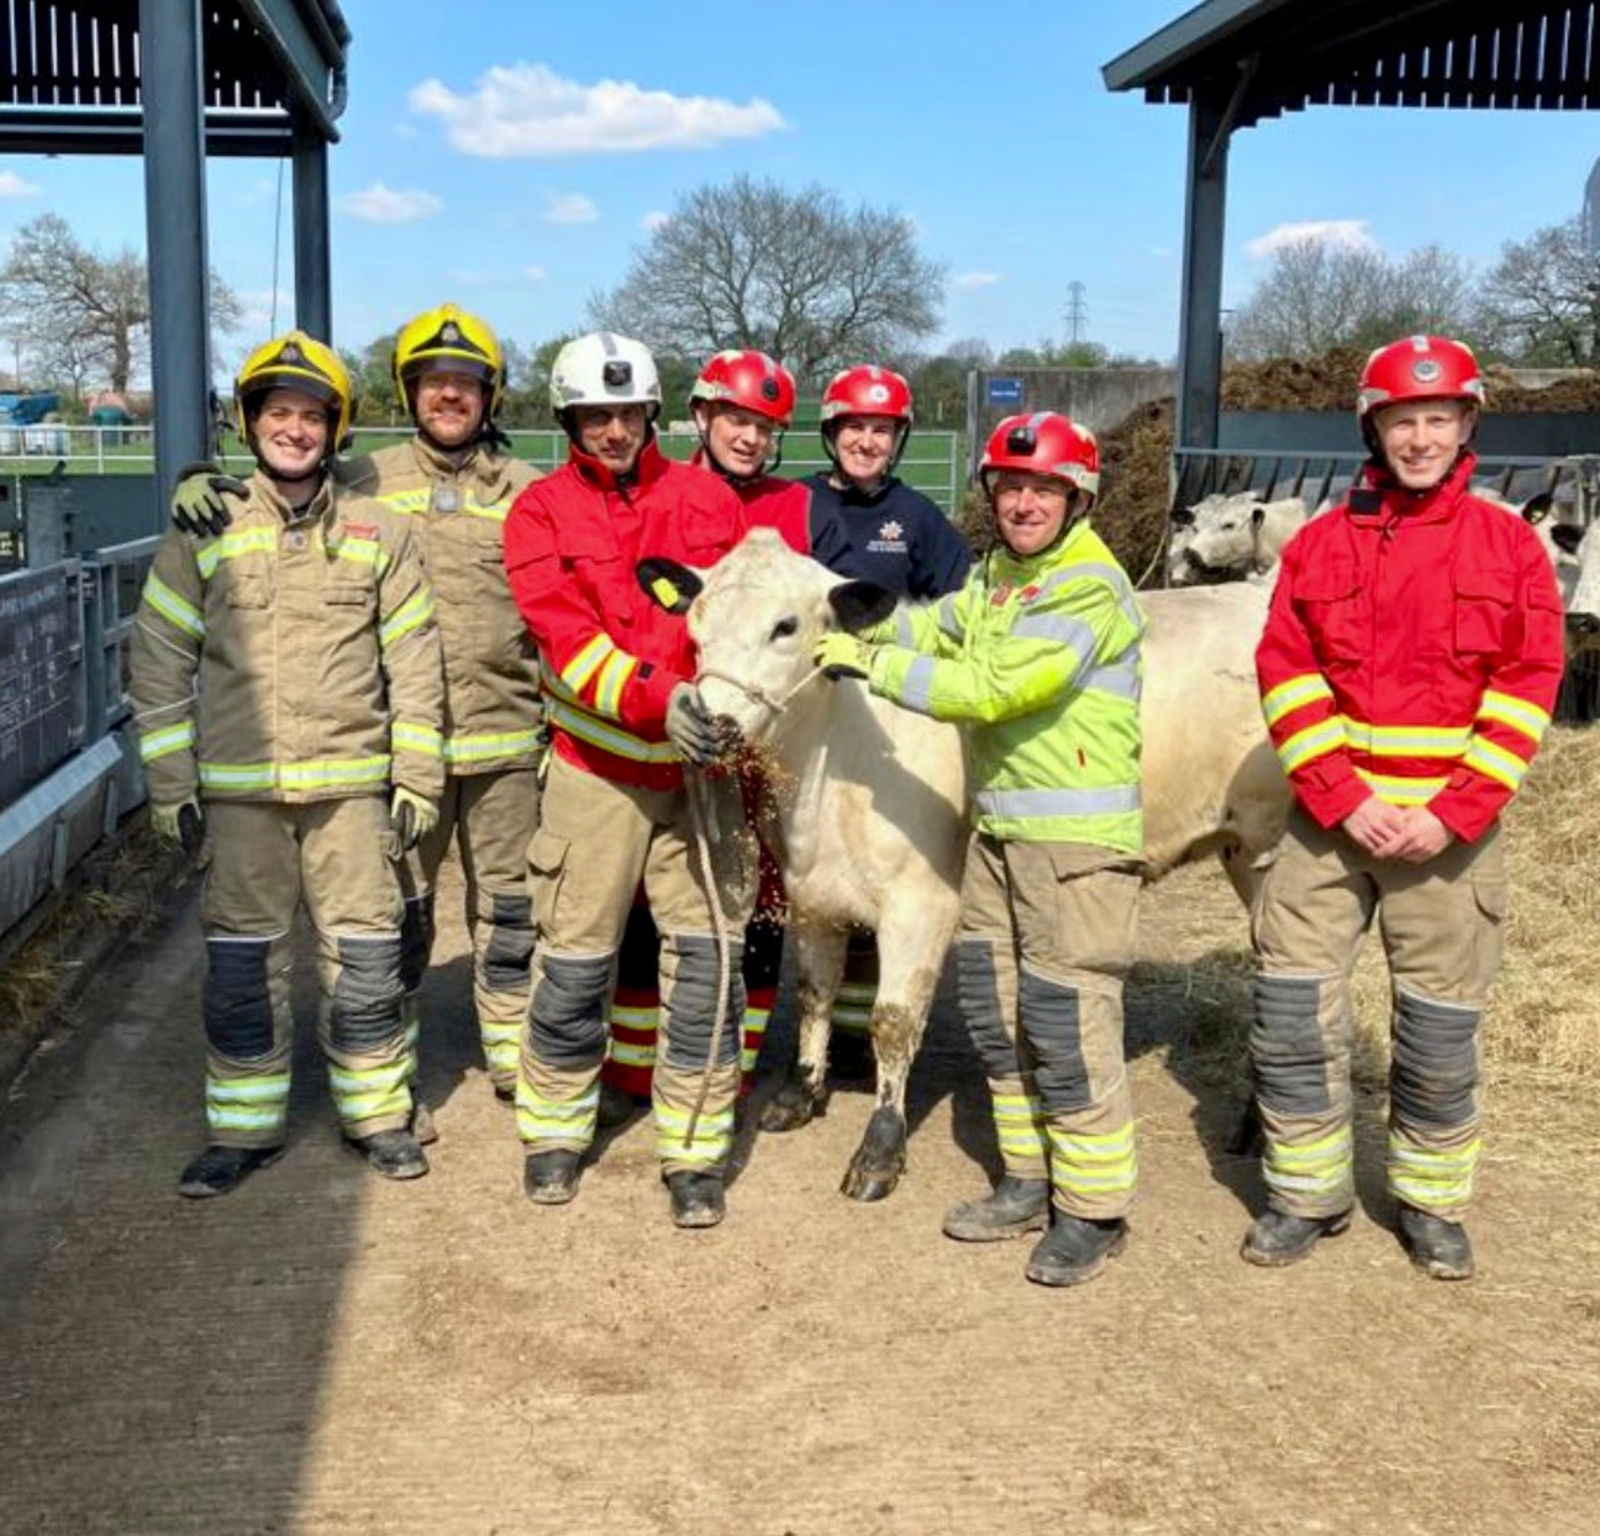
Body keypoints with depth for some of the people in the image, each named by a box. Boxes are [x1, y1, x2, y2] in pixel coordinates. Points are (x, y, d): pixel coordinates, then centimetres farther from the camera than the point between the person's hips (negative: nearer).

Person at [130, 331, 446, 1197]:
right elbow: (159, 662, 5)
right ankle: (243, 1128, 21)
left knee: (366, 959, 3)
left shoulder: (378, 534, 5)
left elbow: (414, 664, 6)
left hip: (350, 785, 0)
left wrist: (416, 782, 2)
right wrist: (171, 786, 1)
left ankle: (376, 1113, 21)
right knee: (242, 964, 7)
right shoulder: (203, 533, 4)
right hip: (237, 791, 0)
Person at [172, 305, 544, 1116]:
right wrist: (199, 485, -13)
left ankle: (516, 1057, 28)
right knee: (399, 908, 6)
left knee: (509, 904, 12)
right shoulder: (366, 483, 3)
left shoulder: (525, 492, 8)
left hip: (505, 737, 1)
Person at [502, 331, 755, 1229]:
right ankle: (556, 1132, 25)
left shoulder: (707, 498, 6)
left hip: (701, 764, 2)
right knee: (575, 959, 4)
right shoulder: (541, 513, -1)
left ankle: (697, 1154, 12)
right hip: (597, 767, -1)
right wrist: (659, 701, -26)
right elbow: (569, 636, -12)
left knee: (709, 956, 0)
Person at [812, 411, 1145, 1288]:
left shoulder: (1090, 589, -17)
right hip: (999, 828, 9)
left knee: (1067, 1022, -6)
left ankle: (1092, 1209, 9)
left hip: (1078, 837, -9)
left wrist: (872, 665, -17)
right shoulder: (997, 574, 13)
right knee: (994, 1010, 15)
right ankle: (1031, 1181, 30)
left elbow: (990, 689, -23)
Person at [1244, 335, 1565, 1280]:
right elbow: (1287, 677, -1)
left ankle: (1434, 1205, 27)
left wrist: (1452, 814, -12)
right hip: (1331, 817, 1)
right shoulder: (1321, 544, 4)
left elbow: (1526, 690, -3)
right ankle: (1309, 1196, 20)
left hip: (1451, 828, -1)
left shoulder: (1509, 545, 1)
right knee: (1294, 1013, 1)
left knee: (1441, 1032, 7)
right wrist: (1344, 802, -11)